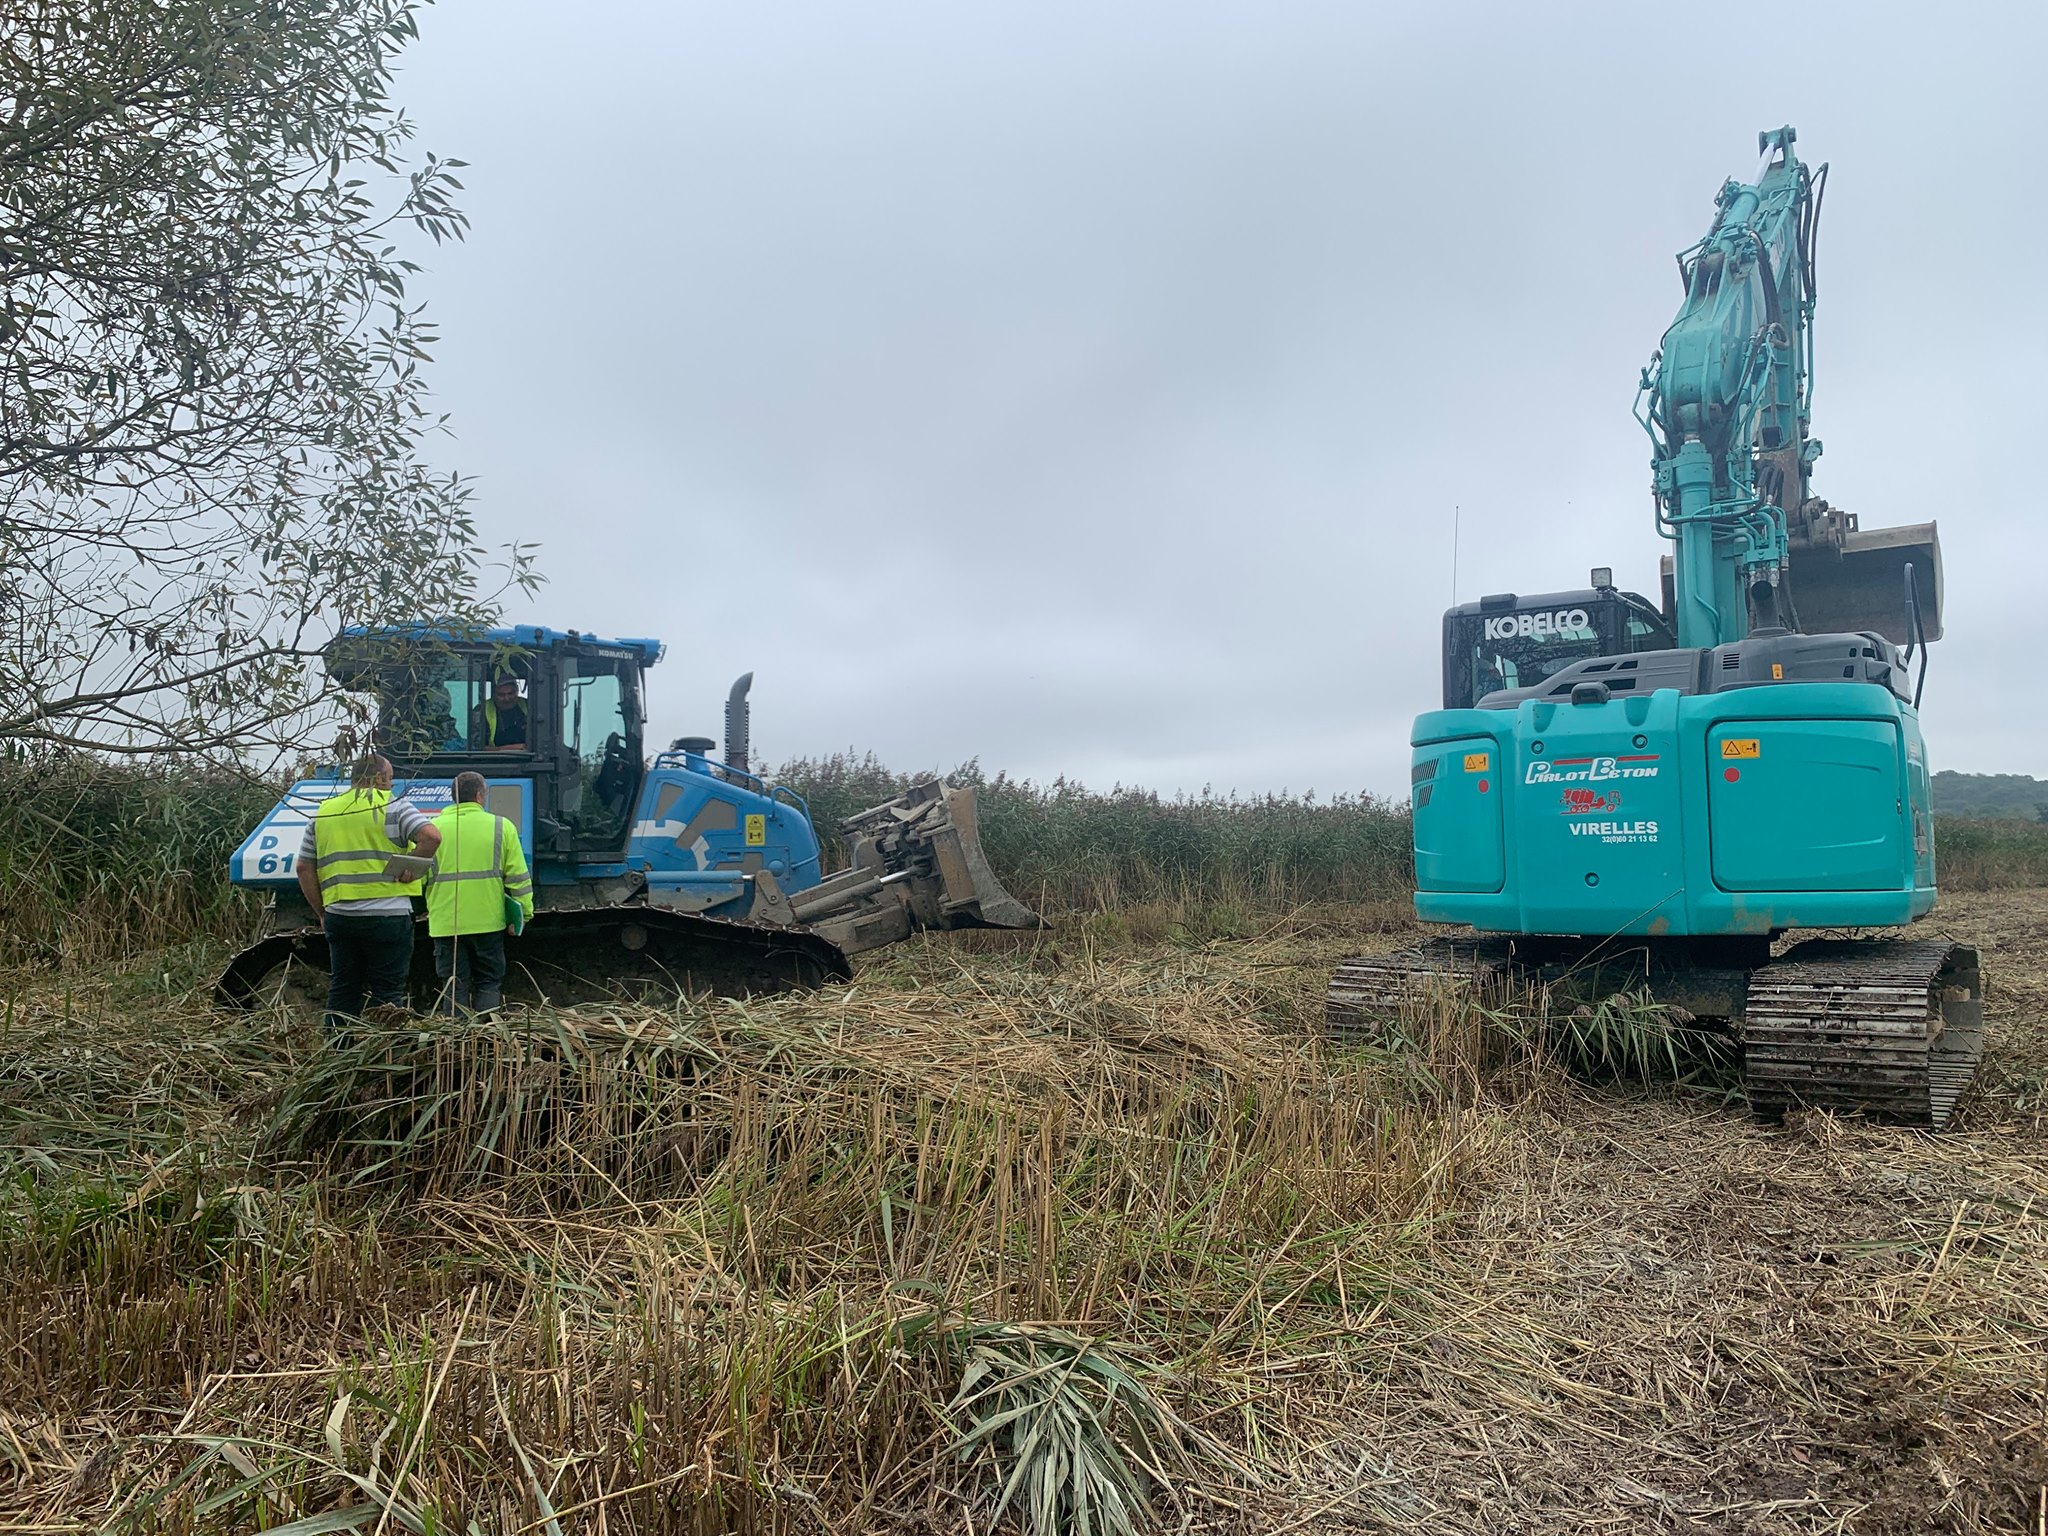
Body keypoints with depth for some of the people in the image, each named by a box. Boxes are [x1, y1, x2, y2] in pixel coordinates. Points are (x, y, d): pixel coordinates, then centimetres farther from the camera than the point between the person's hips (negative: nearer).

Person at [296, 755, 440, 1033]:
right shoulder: (393, 807, -2)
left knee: (342, 991, 14)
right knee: (387, 992, 1)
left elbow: (304, 868, 13)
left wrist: (321, 912, 17)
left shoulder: (324, 812, 14)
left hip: (338, 915, 5)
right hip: (387, 916, -5)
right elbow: (431, 835, -19)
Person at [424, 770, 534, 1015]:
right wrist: (523, 913, 6)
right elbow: (518, 876, -1)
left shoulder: (433, 828, 2)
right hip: (488, 921, 0)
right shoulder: (502, 827, 1)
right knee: (488, 985, 8)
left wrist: (421, 909, 17)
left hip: (445, 923, 1)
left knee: (454, 987, 7)